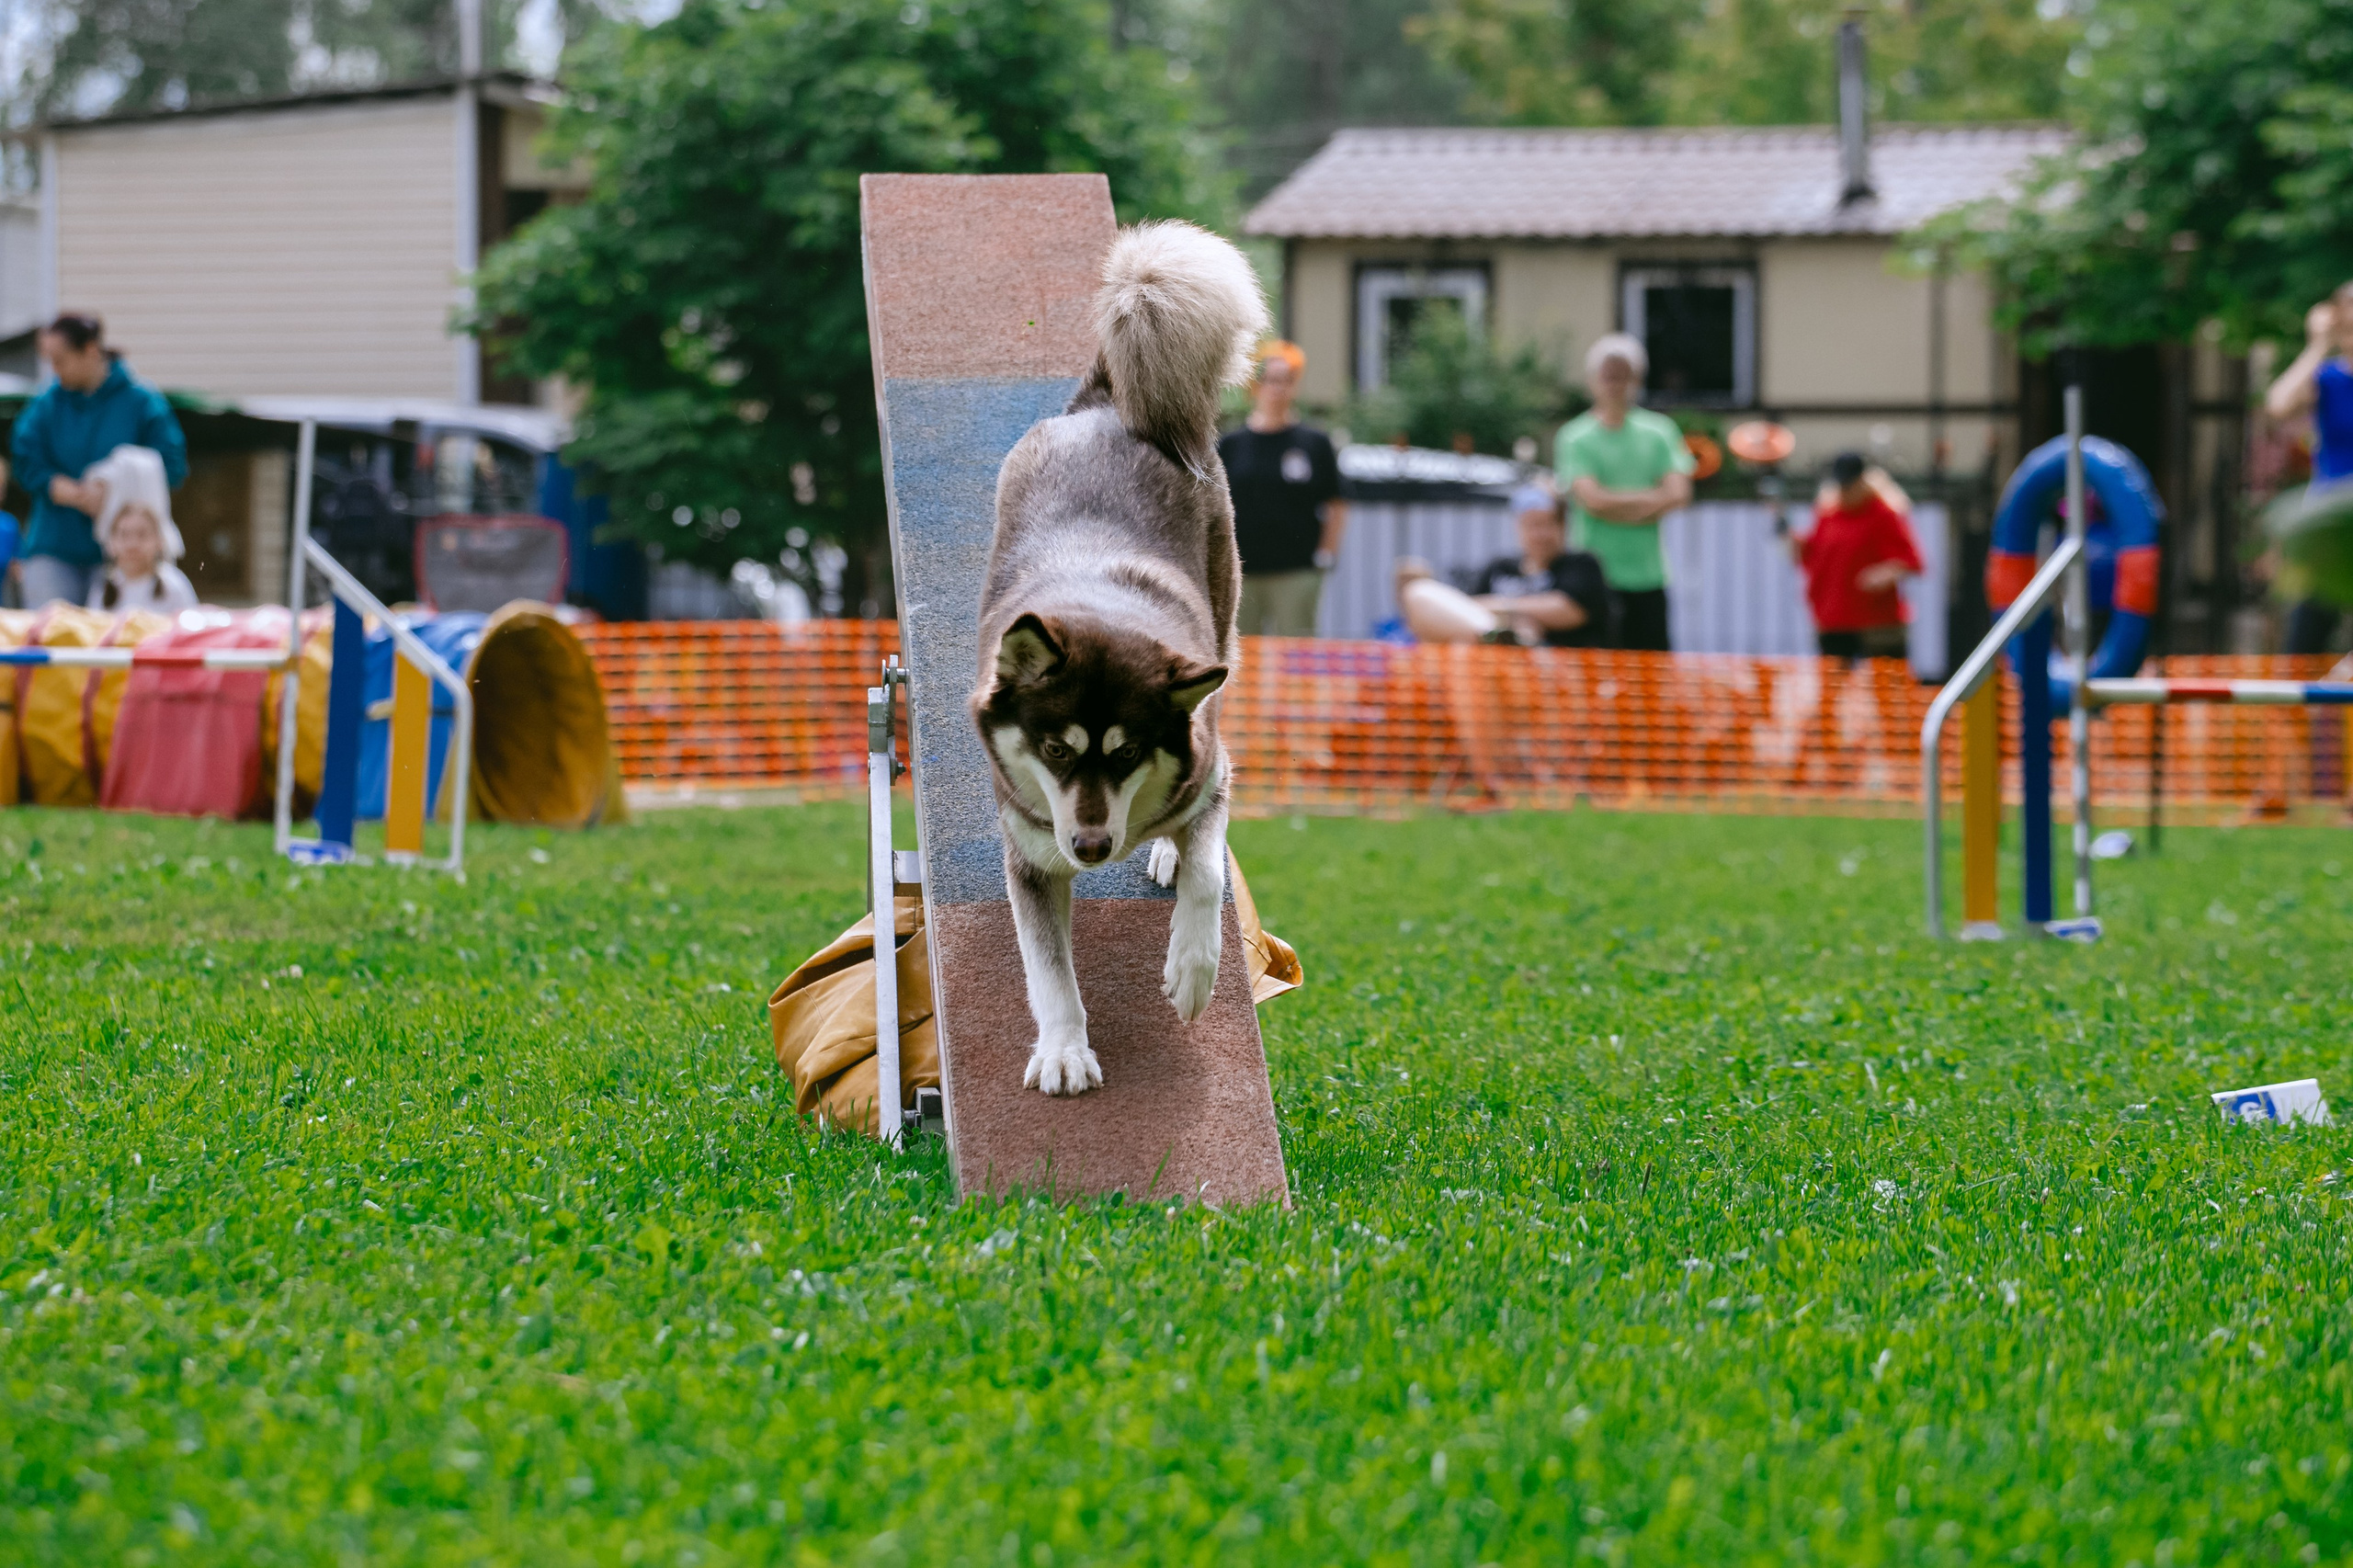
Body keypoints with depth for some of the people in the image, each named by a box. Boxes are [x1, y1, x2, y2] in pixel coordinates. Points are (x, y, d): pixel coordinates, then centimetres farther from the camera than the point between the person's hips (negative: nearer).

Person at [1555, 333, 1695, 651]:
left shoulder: (1659, 431, 9)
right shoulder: (1575, 438, -2)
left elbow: (1679, 495, -1)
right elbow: (1594, 501, -13)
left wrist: (1619, 506, -7)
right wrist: (1652, 498, -2)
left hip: (1649, 576, 4)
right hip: (1598, 575, -3)